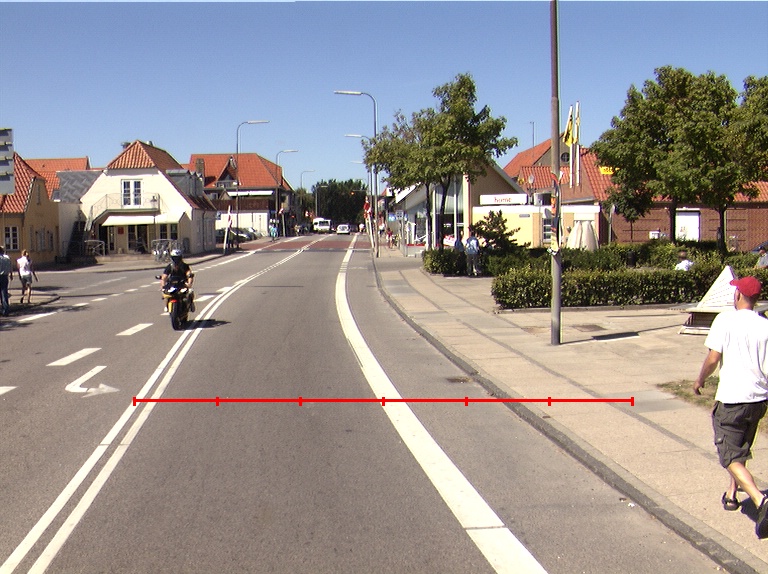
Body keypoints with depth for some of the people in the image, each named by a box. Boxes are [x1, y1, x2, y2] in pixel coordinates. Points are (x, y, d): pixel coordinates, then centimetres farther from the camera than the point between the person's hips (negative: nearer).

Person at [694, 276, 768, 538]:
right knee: (741, 451, 25)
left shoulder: (725, 320, -10)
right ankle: (732, 495, 35)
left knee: (732, 457, -2)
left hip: (731, 399, -5)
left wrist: (700, 380, 6)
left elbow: (713, 359, -12)